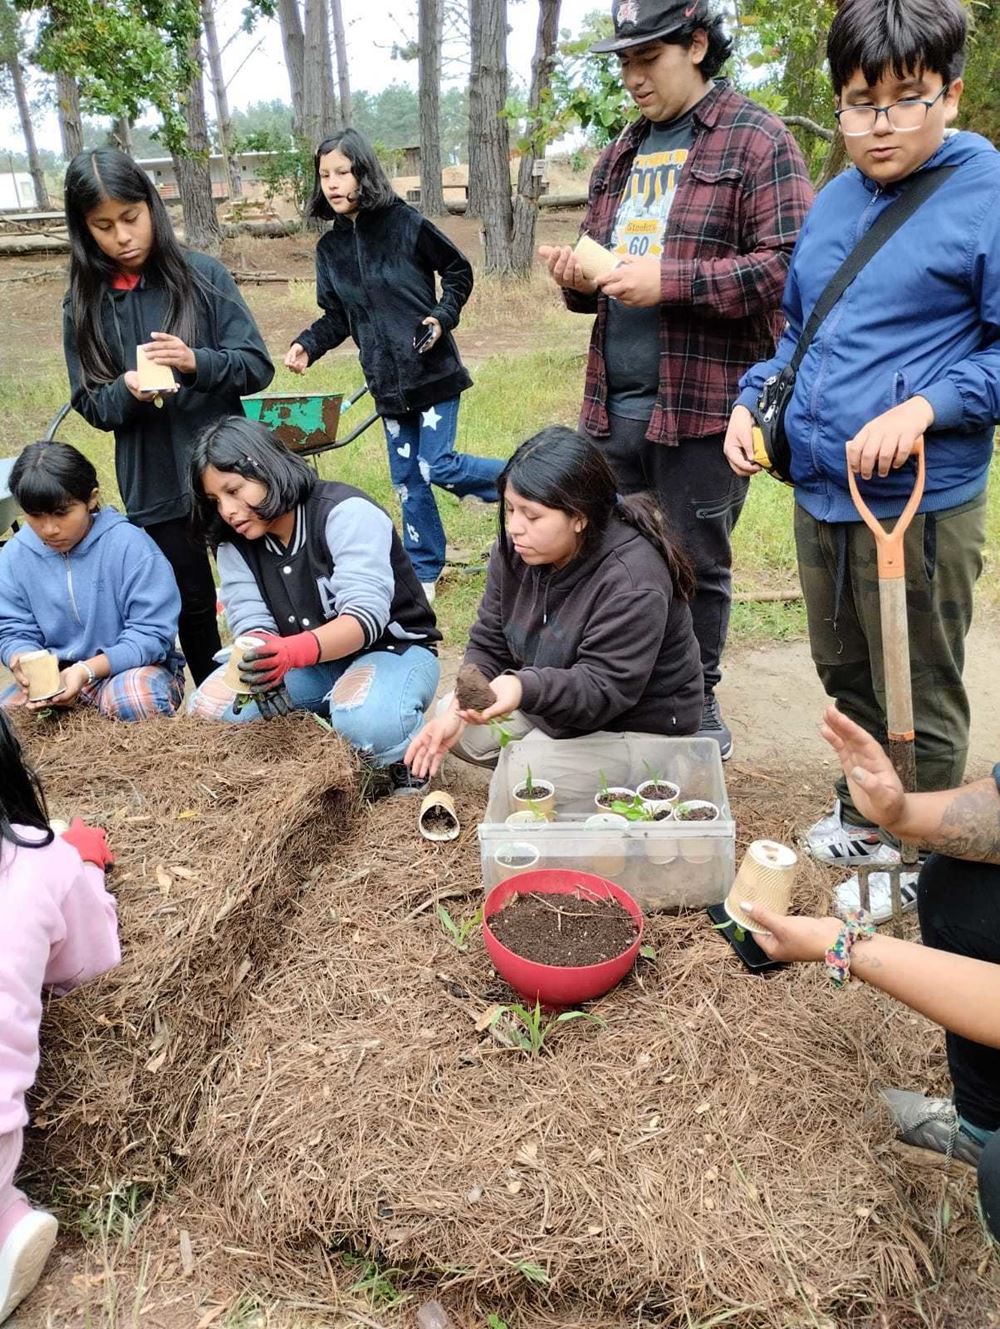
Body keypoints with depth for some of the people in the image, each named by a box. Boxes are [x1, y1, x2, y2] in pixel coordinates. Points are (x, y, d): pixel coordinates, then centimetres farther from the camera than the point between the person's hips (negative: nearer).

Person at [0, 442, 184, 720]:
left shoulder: (130, 545, -16)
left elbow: (152, 633, -16)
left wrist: (88, 670, -29)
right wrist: (24, 662, -23)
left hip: (132, 668, -4)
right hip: (55, 675, 4)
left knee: (137, 701, -37)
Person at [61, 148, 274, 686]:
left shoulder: (203, 274, -4)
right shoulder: (83, 302, 2)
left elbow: (257, 365, -7)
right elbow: (91, 405, 3)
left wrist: (197, 362, -26)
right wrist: (127, 391, -19)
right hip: (153, 484, 2)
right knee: (192, 602, 13)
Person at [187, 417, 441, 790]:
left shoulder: (345, 512, -21)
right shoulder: (235, 543, -1)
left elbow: (366, 615, -32)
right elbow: (251, 623, -11)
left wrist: (292, 651, -50)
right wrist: (261, 656, -37)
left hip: (392, 650, -6)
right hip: (309, 665, 6)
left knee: (365, 723, -39)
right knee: (208, 708, -14)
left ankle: (407, 755, -4)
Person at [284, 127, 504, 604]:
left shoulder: (406, 224, -8)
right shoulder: (329, 248, 5)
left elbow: (458, 271, 1)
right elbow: (336, 316, 9)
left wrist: (444, 316, -13)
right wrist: (307, 345, -8)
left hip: (432, 369, -5)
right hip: (387, 381, 5)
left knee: (437, 466, -10)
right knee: (406, 477, 9)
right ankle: (423, 572, 22)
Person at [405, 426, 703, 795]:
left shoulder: (632, 583, -32)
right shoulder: (516, 549, -10)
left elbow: (601, 689, -33)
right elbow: (489, 644, -3)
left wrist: (524, 689, -51)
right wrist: (457, 708, -19)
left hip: (634, 725, -7)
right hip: (552, 699, 7)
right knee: (454, 721, -1)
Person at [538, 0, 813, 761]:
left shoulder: (757, 141, -3)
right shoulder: (620, 154, 19)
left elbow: (792, 265, -13)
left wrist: (670, 280, -19)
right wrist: (579, 279, 1)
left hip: (703, 402, -6)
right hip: (614, 402, 7)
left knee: (696, 564, 3)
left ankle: (698, 711, 21)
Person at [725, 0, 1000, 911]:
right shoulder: (835, 201, 10)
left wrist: (924, 408, -24)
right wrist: (752, 402, 4)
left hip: (919, 501, -6)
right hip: (819, 491, 7)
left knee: (918, 697, 8)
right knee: (845, 671, 21)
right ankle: (863, 813, 43)